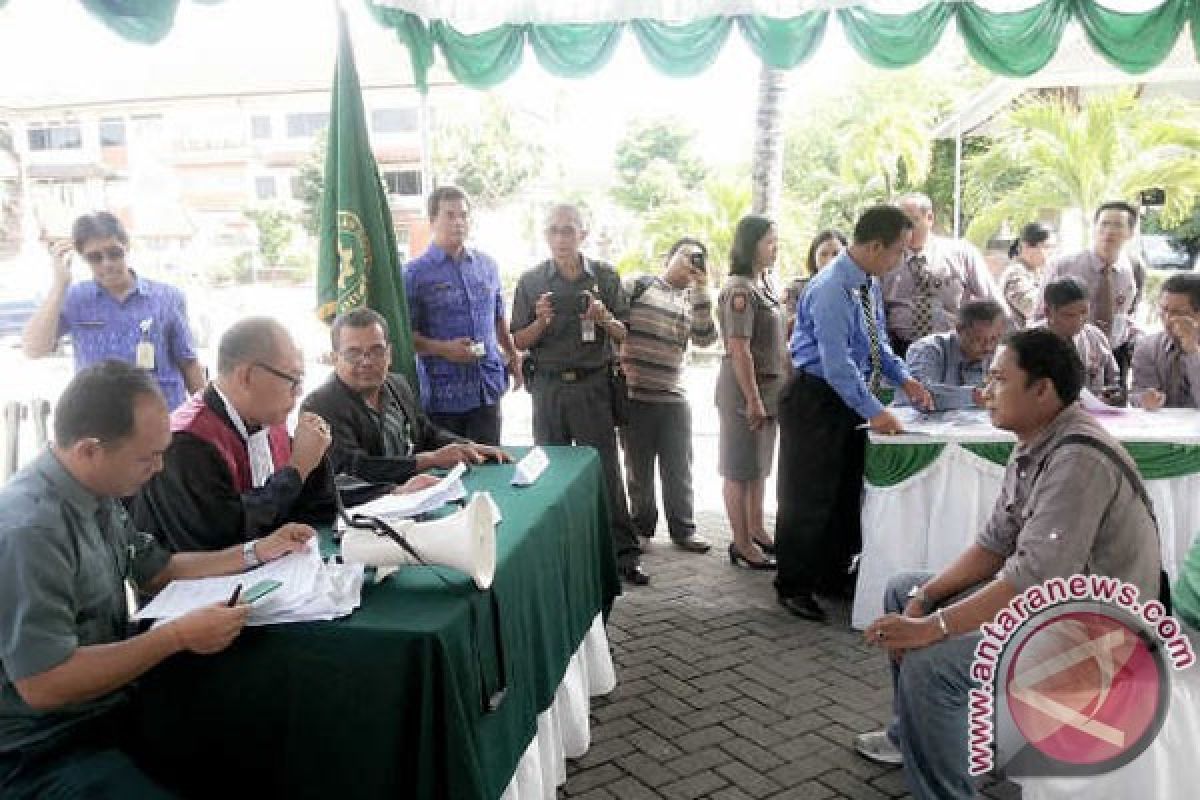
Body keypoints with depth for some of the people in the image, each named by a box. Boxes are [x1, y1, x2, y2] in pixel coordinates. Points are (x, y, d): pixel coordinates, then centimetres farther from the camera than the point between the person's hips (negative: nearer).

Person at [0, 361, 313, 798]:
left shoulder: (98, 497, 1)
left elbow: (158, 571, 16)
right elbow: (43, 685, -28)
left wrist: (255, 552, 7)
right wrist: (179, 636, -26)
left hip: (108, 708, 8)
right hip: (43, 750, -8)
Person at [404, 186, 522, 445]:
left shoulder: (487, 265, 11)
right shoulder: (416, 273, -5)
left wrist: (512, 355, 20)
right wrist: (443, 349, -19)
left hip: (488, 388, 4)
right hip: (441, 394, -4)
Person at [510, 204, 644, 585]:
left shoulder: (605, 276, 4)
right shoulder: (531, 281, 5)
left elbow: (623, 336, 7)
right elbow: (520, 342, 5)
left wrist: (605, 319, -14)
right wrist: (541, 321, -14)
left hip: (594, 385, -1)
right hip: (548, 386, 1)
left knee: (606, 468, -2)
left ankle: (624, 553, 5)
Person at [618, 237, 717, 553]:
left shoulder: (693, 299, 11)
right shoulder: (638, 286, 2)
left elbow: (705, 338, -5)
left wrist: (701, 287, -9)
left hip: (674, 399, 3)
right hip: (633, 396, -3)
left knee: (678, 469, 9)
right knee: (638, 468, 10)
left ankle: (683, 529, 21)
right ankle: (642, 525, 25)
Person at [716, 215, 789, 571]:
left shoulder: (763, 284, 10)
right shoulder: (739, 290, -18)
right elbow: (739, 351, -21)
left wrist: (769, 395, 15)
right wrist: (753, 400, -20)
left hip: (769, 387, 9)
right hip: (744, 391, -9)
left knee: (759, 465, 18)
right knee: (740, 469, 2)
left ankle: (756, 531, 31)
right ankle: (741, 545, 12)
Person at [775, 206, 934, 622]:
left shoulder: (870, 283, 5)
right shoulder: (831, 289, -23)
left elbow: (877, 342, 16)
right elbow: (837, 362, -27)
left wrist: (904, 379, 3)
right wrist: (874, 412, -26)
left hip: (850, 396, 9)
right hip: (816, 399, -9)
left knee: (848, 491, 16)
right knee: (809, 495, 0)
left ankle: (834, 576, 31)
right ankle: (794, 586, 14)